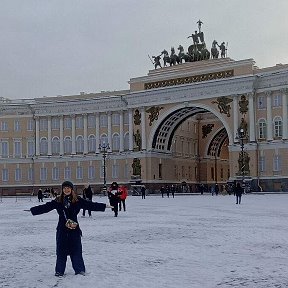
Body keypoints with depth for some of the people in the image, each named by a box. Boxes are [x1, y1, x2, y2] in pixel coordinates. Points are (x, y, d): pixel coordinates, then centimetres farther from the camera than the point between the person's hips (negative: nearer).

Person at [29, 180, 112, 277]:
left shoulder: (78, 200, 0)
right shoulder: (58, 201, 3)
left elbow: (90, 205, 1)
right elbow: (46, 207, 4)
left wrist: (104, 206, -2)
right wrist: (32, 210, 0)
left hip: (74, 229, -1)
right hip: (62, 229, 1)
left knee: (76, 249, 3)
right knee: (61, 250, 5)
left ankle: (80, 269, 15)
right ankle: (59, 271, 16)